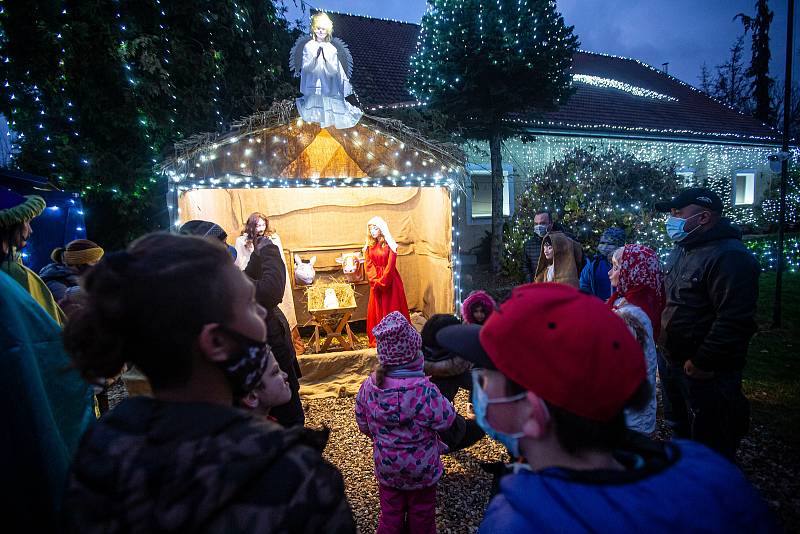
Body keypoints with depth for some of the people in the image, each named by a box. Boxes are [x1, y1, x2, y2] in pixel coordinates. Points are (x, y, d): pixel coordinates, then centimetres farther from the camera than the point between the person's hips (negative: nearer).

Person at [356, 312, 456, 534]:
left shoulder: (369, 386, -16)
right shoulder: (424, 391, -31)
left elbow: (363, 425, -2)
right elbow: (447, 419, -18)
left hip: (385, 466, 3)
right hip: (421, 468, -3)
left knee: (390, 512, 23)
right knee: (421, 512, 22)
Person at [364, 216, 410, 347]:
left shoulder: (390, 244, -7)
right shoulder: (369, 246, 6)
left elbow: (391, 264, -13)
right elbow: (368, 265, 0)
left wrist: (382, 280, -17)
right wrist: (375, 280, -12)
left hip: (390, 280, -4)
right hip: (375, 282, 4)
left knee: (392, 308, 1)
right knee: (376, 310, 8)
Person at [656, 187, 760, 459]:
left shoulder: (729, 257, -22)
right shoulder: (681, 250, 10)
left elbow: (735, 320, -28)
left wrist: (703, 362, -23)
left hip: (707, 372, -9)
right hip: (674, 360, 10)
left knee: (709, 442, 6)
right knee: (679, 426, 26)